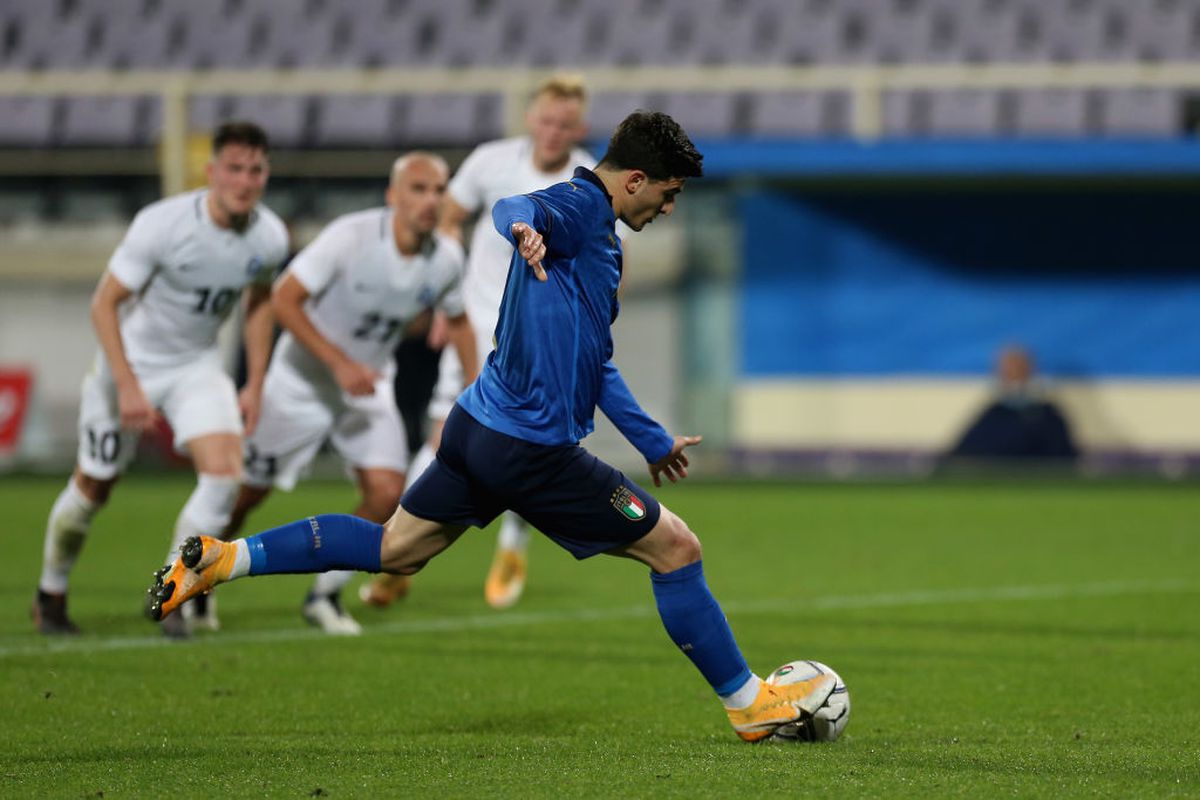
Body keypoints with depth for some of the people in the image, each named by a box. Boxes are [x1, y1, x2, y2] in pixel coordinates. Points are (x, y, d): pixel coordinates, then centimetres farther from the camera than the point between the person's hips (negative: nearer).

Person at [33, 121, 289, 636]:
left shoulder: (269, 238, -12)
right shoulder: (162, 224, -27)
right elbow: (104, 304, -20)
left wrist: (255, 385, 6)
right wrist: (128, 388, -25)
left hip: (197, 366, 3)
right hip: (131, 361, -3)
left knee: (224, 473, -18)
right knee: (94, 487, 7)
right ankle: (50, 594, 32)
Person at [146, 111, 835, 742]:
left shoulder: (601, 237, 18)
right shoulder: (581, 208, -12)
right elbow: (513, 208, -36)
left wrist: (653, 441, 35)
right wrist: (524, 226, -60)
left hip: (478, 429, 10)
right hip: (533, 450, -10)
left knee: (394, 549, 17)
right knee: (676, 547, 1)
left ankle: (223, 558, 9)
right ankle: (749, 701, 10)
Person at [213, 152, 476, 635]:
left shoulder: (446, 259, -11)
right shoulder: (351, 237, -27)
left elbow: (457, 320, 10)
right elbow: (284, 299, -26)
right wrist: (340, 363, -33)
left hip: (367, 385, 4)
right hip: (303, 379, -4)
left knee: (386, 492, -15)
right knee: (248, 493, 5)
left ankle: (325, 596, 5)